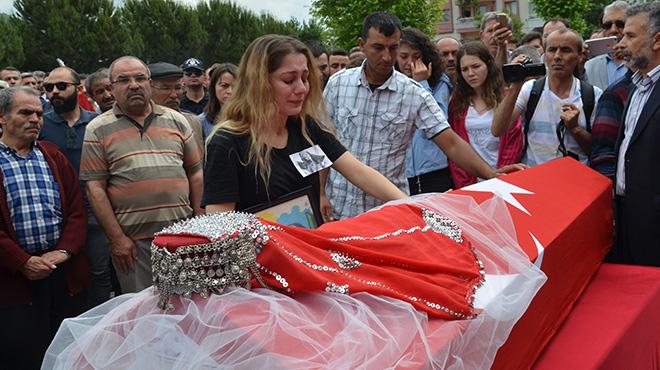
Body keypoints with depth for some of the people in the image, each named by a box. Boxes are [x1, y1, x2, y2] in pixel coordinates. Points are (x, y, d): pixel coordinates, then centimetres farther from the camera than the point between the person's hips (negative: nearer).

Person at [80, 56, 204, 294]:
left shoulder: (176, 121, 11)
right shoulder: (98, 130, 2)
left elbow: (195, 173, 12)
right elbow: (95, 188, -3)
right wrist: (116, 238, -9)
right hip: (131, 240, -2)